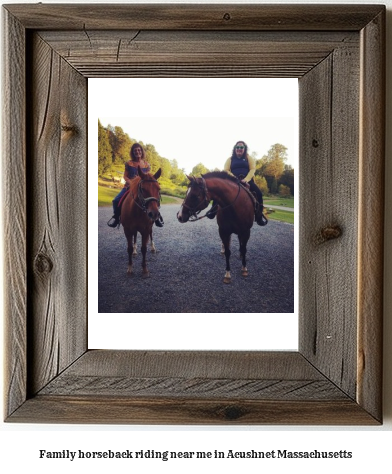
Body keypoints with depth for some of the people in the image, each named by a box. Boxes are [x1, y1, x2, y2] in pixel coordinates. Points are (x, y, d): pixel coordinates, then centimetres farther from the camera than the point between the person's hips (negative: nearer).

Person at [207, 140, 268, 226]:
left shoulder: (249, 158, 12)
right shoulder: (230, 159, 13)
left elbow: (252, 169, 0)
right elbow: (226, 170, 2)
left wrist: (246, 179, -18)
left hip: (247, 181, 0)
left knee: (258, 192, -26)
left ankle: (259, 214, -17)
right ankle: (214, 209, -13)